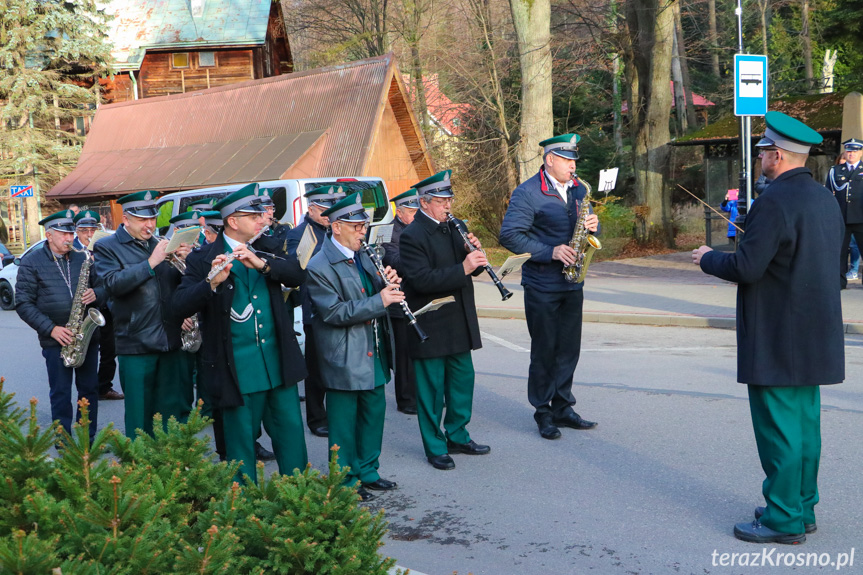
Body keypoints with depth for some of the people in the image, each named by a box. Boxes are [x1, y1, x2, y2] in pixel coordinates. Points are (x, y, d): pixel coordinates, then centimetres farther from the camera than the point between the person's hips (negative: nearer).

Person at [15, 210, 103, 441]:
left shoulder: (82, 259, 8)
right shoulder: (31, 263, -2)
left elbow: (103, 288, 15)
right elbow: (23, 304, -6)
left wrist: (95, 295, -11)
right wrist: (51, 329, -16)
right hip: (55, 340, -3)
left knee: (90, 389, 9)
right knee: (61, 394, 3)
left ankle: (88, 439, 21)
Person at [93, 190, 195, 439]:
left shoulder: (160, 244, 14)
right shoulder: (106, 248, -1)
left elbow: (180, 283, 12)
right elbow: (113, 284, -18)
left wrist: (183, 260, -9)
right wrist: (151, 262, -22)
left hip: (171, 341, 5)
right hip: (136, 345, -4)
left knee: (176, 409, 10)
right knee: (140, 415, 4)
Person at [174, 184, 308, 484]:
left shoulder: (267, 248, 9)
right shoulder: (203, 259, -6)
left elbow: (297, 274, -6)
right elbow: (181, 305, -16)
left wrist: (261, 263, -22)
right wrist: (212, 283, -33)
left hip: (279, 362, 4)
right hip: (238, 369, -4)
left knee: (291, 433, 12)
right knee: (242, 440, 5)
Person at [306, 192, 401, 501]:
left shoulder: (362, 255, 10)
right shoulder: (319, 267, -16)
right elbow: (335, 313, -21)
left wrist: (388, 285, -5)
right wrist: (379, 301, -23)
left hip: (373, 353, 8)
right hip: (344, 359, -8)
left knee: (374, 411, 16)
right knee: (344, 422, 3)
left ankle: (367, 471, 31)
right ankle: (346, 481, 17)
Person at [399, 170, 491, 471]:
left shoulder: (452, 228, 11)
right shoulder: (412, 236, -14)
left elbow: (473, 268, 13)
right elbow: (422, 279, -25)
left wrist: (474, 252, -9)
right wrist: (462, 269, -30)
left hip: (459, 323, 8)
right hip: (430, 328, -8)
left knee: (463, 379, 15)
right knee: (432, 387, 3)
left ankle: (457, 436, 31)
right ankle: (435, 447, 15)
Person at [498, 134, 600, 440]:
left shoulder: (578, 189, 11)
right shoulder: (527, 193, -11)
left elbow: (587, 224, 20)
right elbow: (510, 235, -17)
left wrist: (592, 225, -5)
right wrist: (550, 252, -21)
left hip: (573, 283, 6)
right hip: (542, 286, -6)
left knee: (569, 349, 10)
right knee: (544, 351, 2)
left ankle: (562, 408, 22)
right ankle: (543, 413, 14)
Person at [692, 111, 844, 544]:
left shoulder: (774, 203, -19)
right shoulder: (826, 199, 10)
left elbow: (747, 268, -23)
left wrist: (708, 259, -3)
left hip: (776, 339, -9)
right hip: (813, 336, 9)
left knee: (778, 428, -1)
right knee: (805, 422, 15)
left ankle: (783, 520, 6)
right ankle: (802, 507, 26)